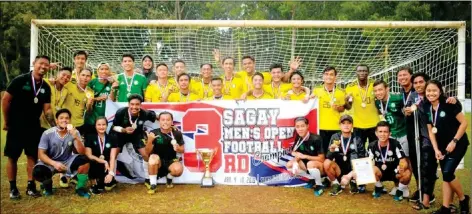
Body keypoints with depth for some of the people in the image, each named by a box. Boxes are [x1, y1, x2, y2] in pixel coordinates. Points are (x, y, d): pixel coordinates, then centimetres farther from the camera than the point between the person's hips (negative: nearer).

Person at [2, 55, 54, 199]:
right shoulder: (20, 80, -10)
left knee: (33, 156, 6)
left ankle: (31, 186, 15)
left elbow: (47, 109, 7)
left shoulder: (46, 88, 5)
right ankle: (13, 188, 12)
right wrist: (6, 122, -5)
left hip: (34, 127, 4)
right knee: (12, 157, 2)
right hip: (16, 126, -4)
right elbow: (5, 100, -8)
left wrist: (54, 126, -6)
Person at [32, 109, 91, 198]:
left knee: (84, 160, -27)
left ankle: (80, 188, -4)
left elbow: (82, 152, -19)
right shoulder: (48, 134, -17)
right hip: (50, 162, -1)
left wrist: (76, 138, -35)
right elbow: (41, 154, -16)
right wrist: (54, 163, -32)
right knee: (38, 172, -32)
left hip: (67, 161, 2)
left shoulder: (74, 132, -12)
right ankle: (47, 185, 7)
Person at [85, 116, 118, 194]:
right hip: (94, 167, -1)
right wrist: (104, 162, -19)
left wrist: (111, 173, -22)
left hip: (107, 167, 1)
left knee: (108, 186, -25)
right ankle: (95, 183, -7)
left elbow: (112, 158, -7)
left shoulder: (112, 139, 2)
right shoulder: (90, 138, -1)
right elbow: (89, 156, -8)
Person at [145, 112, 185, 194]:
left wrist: (178, 148, -19)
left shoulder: (177, 134, -8)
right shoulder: (154, 133, -12)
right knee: (153, 157, -35)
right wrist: (150, 141, -29)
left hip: (171, 161, 1)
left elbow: (182, 150, 5)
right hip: (158, 162, -1)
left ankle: (169, 177, 9)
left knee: (178, 170, -31)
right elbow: (148, 153, -11)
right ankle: (153, 185, -18)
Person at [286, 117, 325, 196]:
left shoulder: (316, 139, -26)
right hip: (306, 162, 7)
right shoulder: (298, 138, -9)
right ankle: (312, 179, 7)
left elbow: (321, 159, -24)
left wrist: (305, 156, -24)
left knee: (310, 164, -38)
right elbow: (298, 154, -1)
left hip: (321, 165, -7)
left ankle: (319, 185, -10)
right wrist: (295, 162, -24)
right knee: (289, 165, -8)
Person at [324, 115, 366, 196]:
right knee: (327, 163, -29)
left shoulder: (357, 140, -6)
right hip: (339, 169, 0)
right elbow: (328, 157, -8)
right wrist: (331, 151, -31)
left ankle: (353, 182, 8)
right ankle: (335, 184, -2)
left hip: (353, 170, 1)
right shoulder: (335, 137, -5)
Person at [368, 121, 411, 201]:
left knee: (407, 172, -32)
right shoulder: (372, 146, -12)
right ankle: (379, 188, 3)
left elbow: (404, 162, -21)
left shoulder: (395, 144, -19)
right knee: (373, 170, -32)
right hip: (380, 172, 1)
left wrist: (402, 167, -42)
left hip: (394, 172, -1)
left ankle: (399, 191, 0)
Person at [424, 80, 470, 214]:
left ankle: (463, 199, 9)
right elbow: (431, 131, 4)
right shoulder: (427, 109, 1)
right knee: (446, 176, 5)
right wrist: (436, 149, -4)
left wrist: (454, 141, -18)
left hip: (457, 144, -6)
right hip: (442, 146, 6)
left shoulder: (449, 105, -16)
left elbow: (464, 123, -16)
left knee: (447, 173, -14)